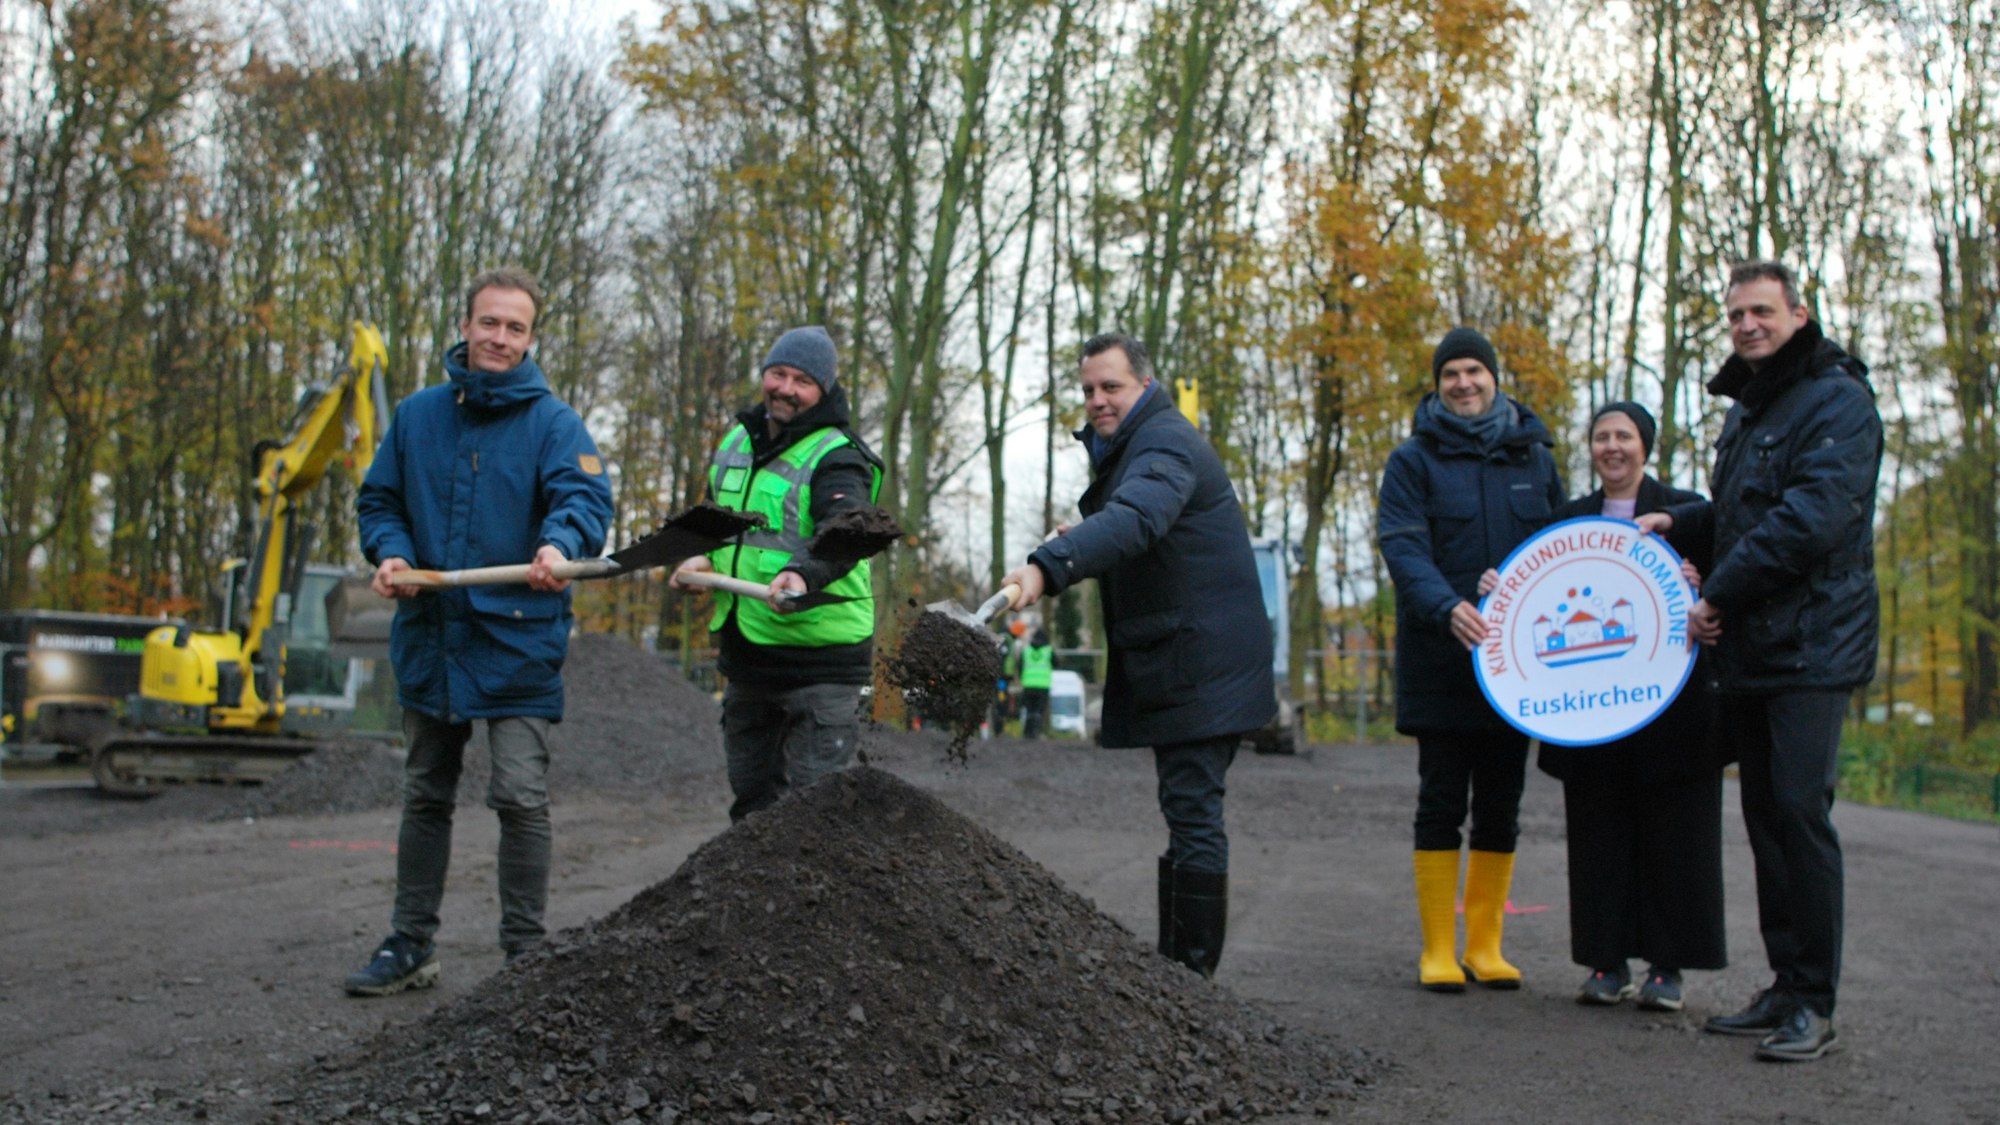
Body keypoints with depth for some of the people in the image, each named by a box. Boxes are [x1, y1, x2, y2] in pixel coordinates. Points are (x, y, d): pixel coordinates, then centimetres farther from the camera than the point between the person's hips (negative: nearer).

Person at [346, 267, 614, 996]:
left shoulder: (552, 422, -5)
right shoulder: (418, 414, 8)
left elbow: (585, 496, -18)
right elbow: (379, 498, 13)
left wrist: (559, 545, -40)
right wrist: (390, 552, -8)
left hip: (518, 641, -5)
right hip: (429, 636, 5)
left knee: (521, 796, -7)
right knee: (425, 795, 15)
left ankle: (525, 953, 4)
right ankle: (410, 945, 27)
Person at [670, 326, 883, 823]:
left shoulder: (837, 457, -11)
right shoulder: (736, 441, 12)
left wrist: (805, 573, -50)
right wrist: (705, 558, 6)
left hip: (821, 656, -7)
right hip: (743, 651, 8)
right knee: (751, 796, 17)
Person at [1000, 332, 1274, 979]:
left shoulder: (1165, 445, -15)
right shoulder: (1127, 448, 19)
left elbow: (1133, 520, -36)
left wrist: (1048, 566, -51)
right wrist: (1082, 540, 7)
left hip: (1201, 671, -11)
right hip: (1176, 666, 11)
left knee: (1192, 811, -11)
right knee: (1189, 811, 15)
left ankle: (1192, 973, -7)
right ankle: (1174, 966, 24)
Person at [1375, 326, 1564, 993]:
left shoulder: (1533, 456, 11)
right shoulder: (1414, 460, 0)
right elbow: (1403, 547, -13)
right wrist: (1447, 607, -30)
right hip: (1441, 663, -3)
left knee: (1501, 807, 8)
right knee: (1441, 805, 1)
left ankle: (1486, 944, 18)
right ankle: (1438, 949, 8)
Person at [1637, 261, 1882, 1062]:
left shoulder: (1837, 401, -8)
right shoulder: (1747, 409, 20)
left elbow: (1813, 517, -20)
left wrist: (1717, 595, -16)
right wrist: (1676, 522, 13)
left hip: (1812, 648, -9)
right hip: (1749, 649, 9)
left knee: (1800, 810, -11)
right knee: (1765, 815, 10)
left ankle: (1815, 1005, -3)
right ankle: (1786, 989, 19)